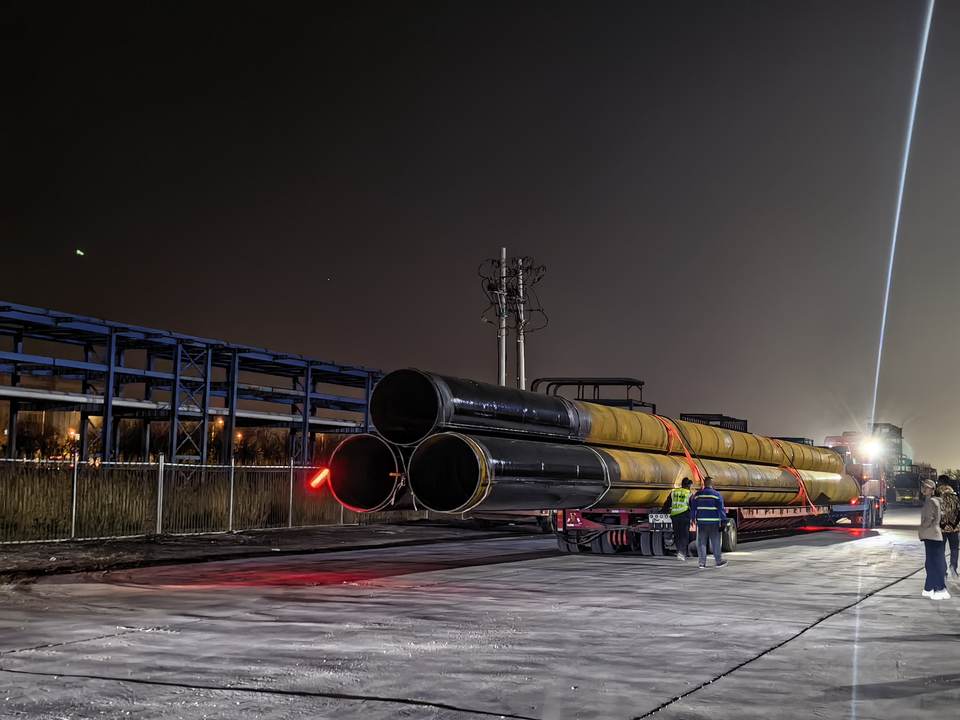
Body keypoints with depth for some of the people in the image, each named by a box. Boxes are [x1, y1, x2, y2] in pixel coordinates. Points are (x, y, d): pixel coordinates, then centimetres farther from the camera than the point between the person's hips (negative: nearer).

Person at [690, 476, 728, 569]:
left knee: (701, 543, 5)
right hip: (714, 522, -2)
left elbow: (693, 508, 11)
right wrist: (723, 521, -3)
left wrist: (693, 518, 20)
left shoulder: (697, 495, 5)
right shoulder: (716, 495, -4)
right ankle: (718, 561, 14)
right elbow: (721, 509, -6)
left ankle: (702, 562, 3)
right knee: (715, 542, 7)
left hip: (701, 521, 3)